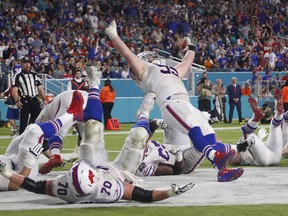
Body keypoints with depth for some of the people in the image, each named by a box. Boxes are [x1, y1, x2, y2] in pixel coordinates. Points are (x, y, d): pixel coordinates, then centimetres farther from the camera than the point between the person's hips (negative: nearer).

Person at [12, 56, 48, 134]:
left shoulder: (34, 74, 16)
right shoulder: (18, 76, 0)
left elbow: (40, 88, 17)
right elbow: (14, 89, -8)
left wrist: (44, 99, 9)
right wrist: (17, 101, -19)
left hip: (35, 100, 5)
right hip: (25, 101, -5)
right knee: (24, 121, -4)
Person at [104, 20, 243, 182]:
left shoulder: (173, 71, 41)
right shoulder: (144, 69, 20)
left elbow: (187, 63, 56)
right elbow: (127, 53, 11)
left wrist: (191, 47, 67)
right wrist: (113, 35, 15)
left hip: (186, 105, 9)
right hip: (171, 103, -9)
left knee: (208, 133, -6)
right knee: (194, 130, -30)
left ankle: (222, 169, -15)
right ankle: (216, 157, -52)